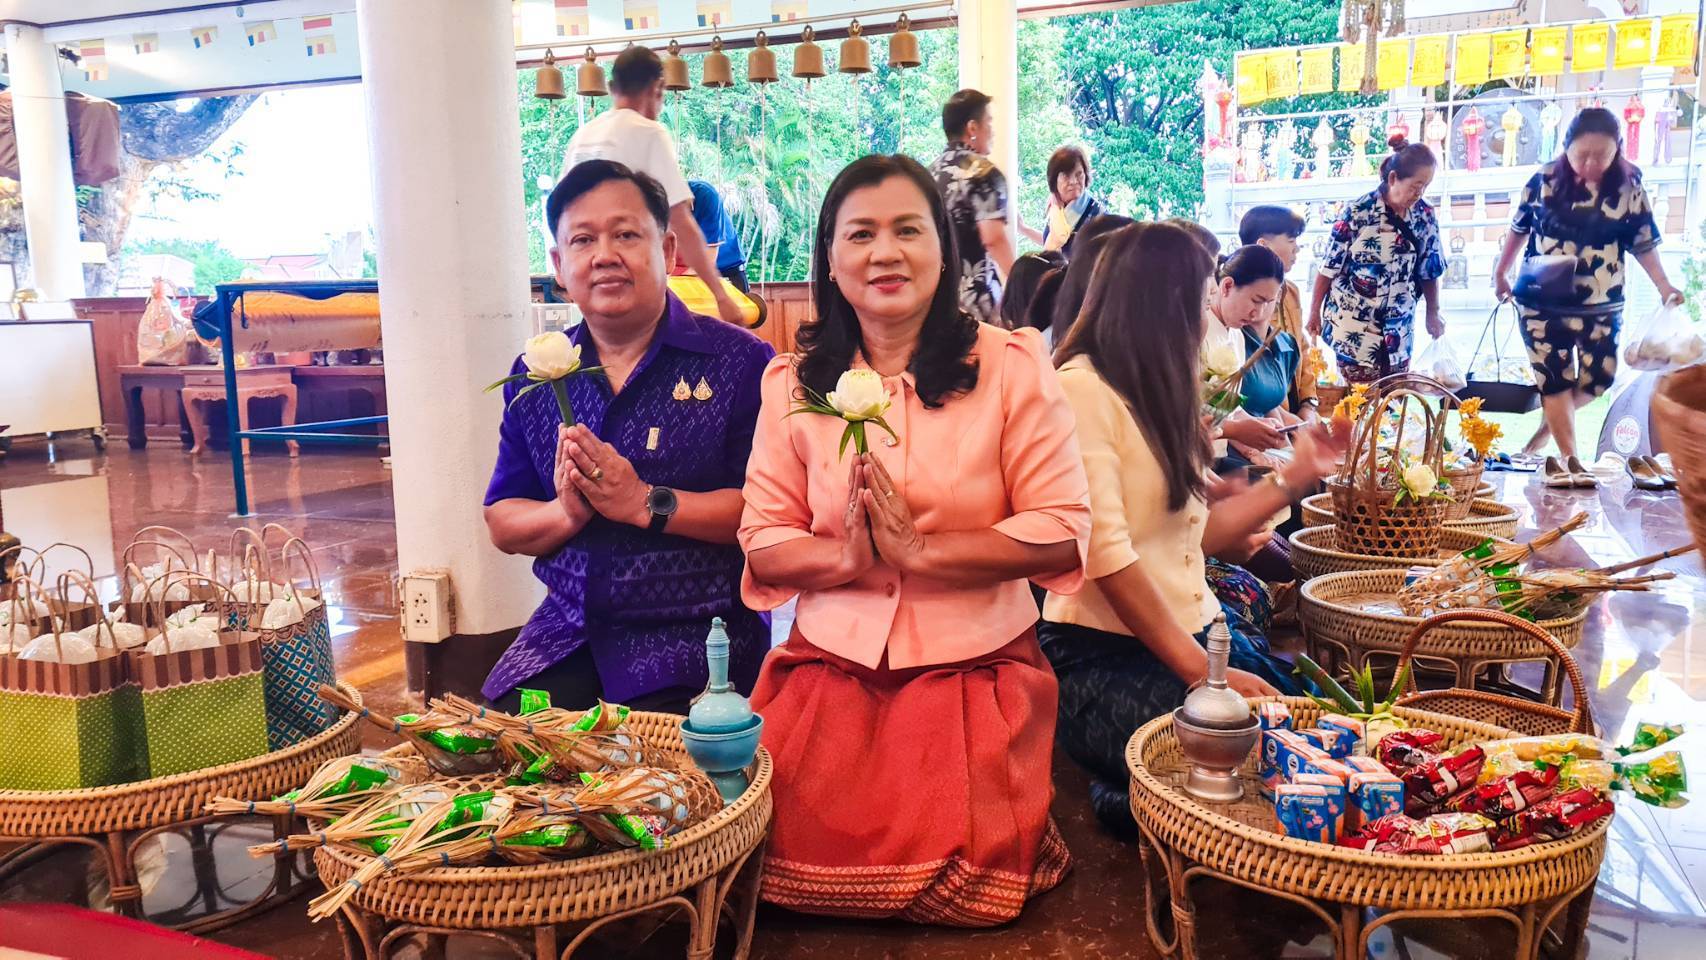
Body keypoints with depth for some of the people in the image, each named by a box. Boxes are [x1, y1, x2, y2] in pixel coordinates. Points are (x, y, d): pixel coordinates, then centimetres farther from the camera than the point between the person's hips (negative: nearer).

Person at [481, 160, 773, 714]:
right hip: (566, 633, 4)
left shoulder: (740, 362, -4)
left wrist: (646, 503, -17)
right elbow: (500, 523, 12)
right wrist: (566, 513, -9)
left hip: (697, 641, -4)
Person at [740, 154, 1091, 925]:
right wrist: (846, 558, -19)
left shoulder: (1011, 365, -6)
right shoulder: (794, 380, 3)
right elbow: (762, 539, 2)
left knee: (967, 884, -4)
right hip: (831, 666, 3)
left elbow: (1062, 531, -10)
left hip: (973, 670, -2)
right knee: (805, 861, -5)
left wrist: (921, 549, -19)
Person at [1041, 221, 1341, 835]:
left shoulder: (1156, 394, 17)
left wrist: (1296, 476, 24)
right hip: (1107, 654, -9)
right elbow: (1107, 555, -19)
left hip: (1197, 628, 9)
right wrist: (1203, 670, -20)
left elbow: (1195, 531, 15)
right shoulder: (1083, 389, -12)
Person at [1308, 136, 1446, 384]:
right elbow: (1329, 266, -7)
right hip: (1353, 325, -4)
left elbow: (1429, 271, 11)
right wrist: (1315, 311, -3)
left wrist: (1433, 313, 12)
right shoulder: (1358, 212, -13)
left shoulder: (1425, 215, 0)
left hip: (1398, 329, 4)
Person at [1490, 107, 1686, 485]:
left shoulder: (1629, 187, -4)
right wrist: (1501, 272, 10)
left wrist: (1664, 287, -6)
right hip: (1543, 301, -1)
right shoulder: (1544, 181, -7)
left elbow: (1643, 243, 2)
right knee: (1555, 379, 0)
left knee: (1598, 376, 2)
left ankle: (1550, 423, 28)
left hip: (1601, 304, 2)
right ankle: (1568, 457, 8)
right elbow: (1519, 228, 7)